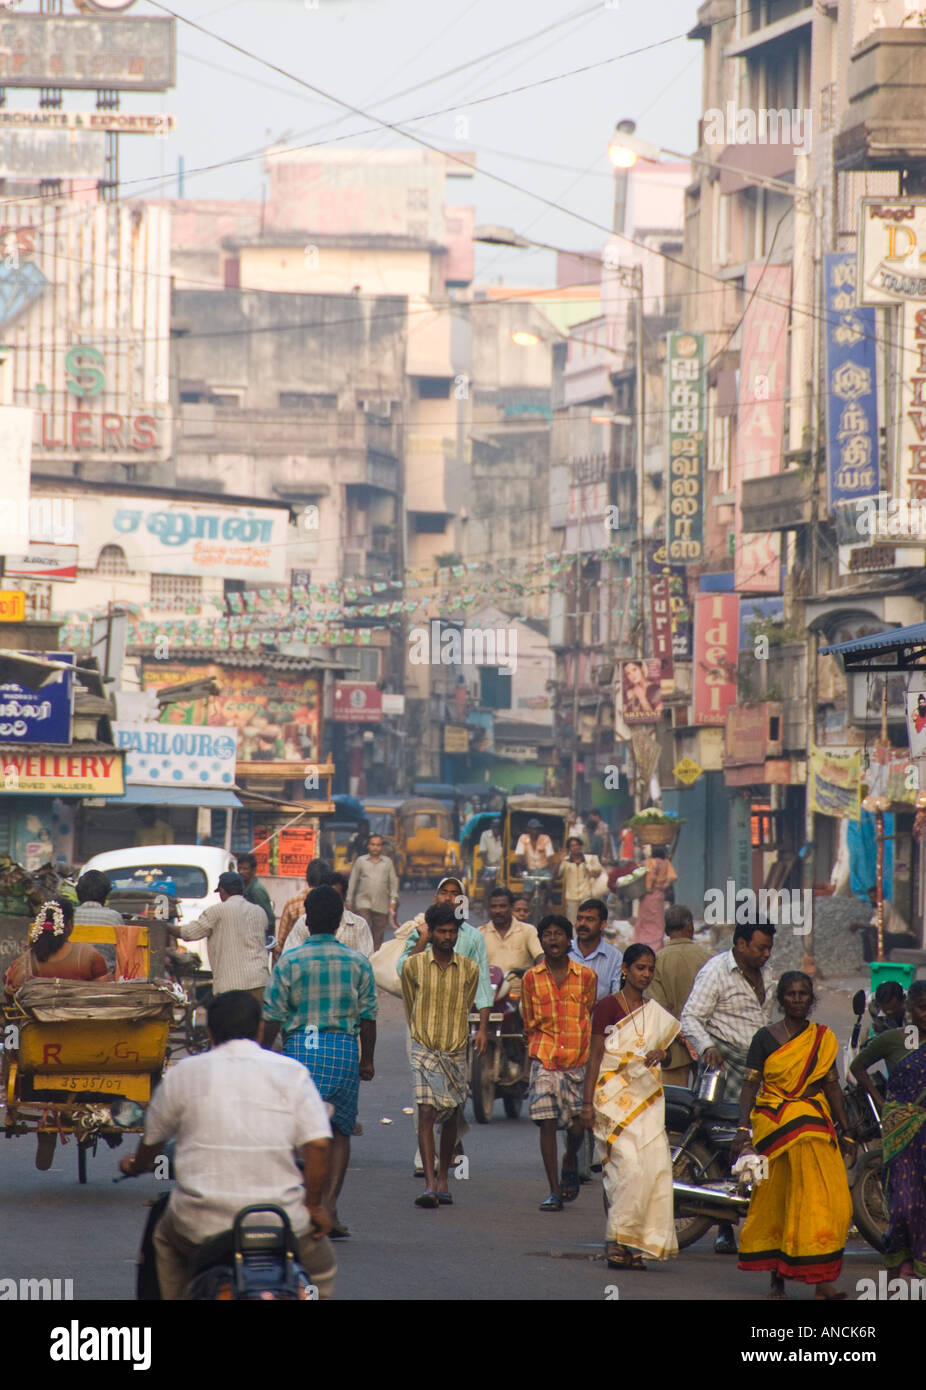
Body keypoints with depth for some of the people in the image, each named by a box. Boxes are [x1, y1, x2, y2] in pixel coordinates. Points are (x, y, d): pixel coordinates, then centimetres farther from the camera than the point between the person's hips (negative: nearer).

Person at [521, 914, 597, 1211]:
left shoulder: (586, 977, 4)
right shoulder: (531, 979, 4)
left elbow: (589, 1018, 14)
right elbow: (529, 1024, 11)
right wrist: (537, 1051, 5)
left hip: (578, 1061, 0)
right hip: (544, 1061, 0)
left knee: (577, 1126, -1)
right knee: (547, 1124, -7)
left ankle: (570, 1163, 33)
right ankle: (554, 1191, -2)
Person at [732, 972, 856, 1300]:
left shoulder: (824, 1039, 11)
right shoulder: (766, 1037, 2)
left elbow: (832, 1087, 16)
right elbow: (750, 1086, -1)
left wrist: (846, 1133, 13)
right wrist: (743, 1129, -13)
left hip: (815, 1126, 2)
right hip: (772, 1125, -2)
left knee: (828, 1197, -9)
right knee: (774, 1199, -1)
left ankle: (822, 1280, -9)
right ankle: (777, 1278, 7)